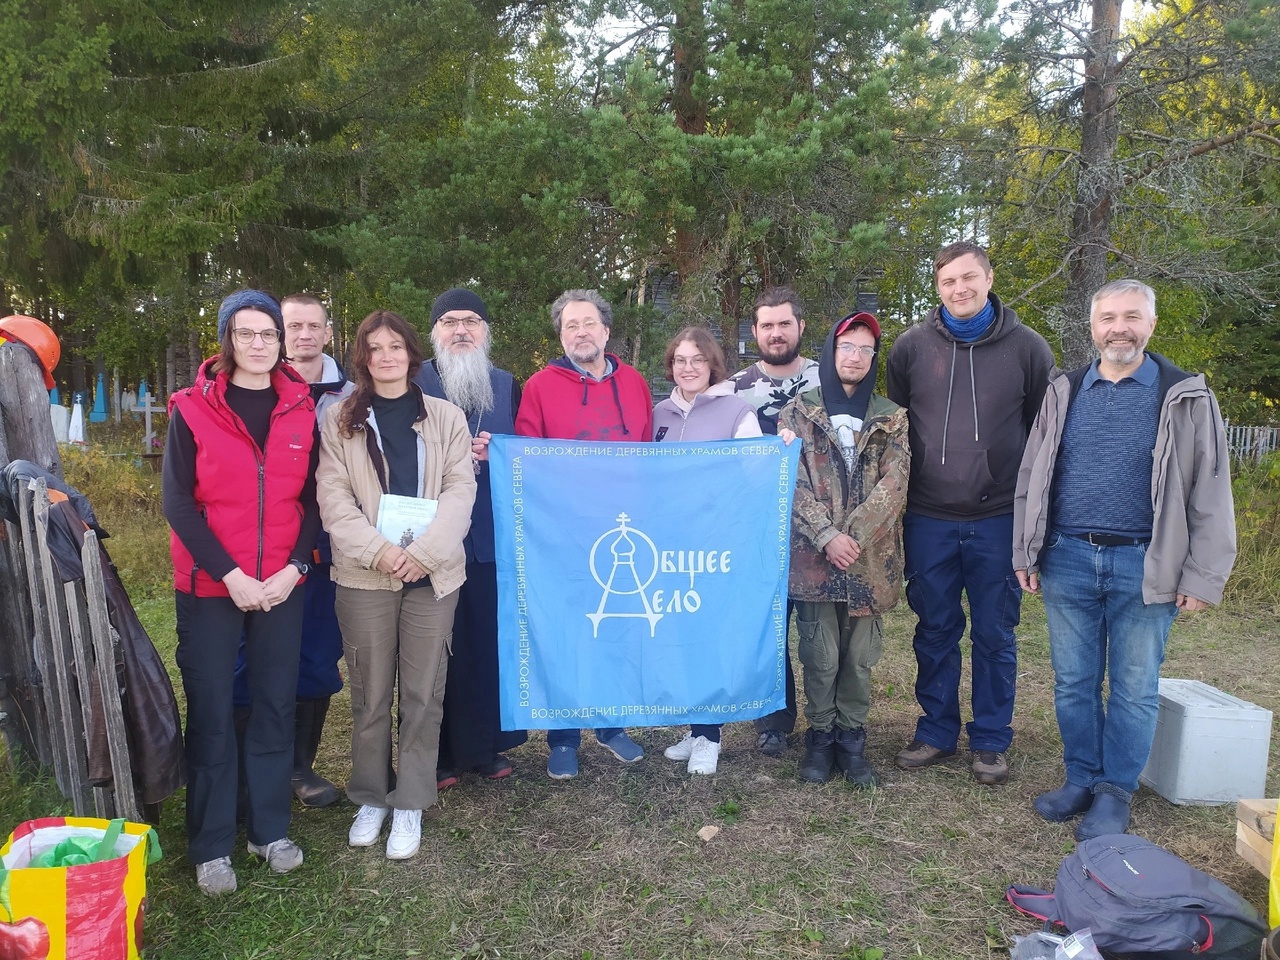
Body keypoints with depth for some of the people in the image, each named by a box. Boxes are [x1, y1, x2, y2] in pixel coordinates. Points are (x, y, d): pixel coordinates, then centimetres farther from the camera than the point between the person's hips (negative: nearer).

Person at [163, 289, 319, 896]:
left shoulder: (302, 409, 3)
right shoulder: (193, 409, -4)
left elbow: (312, 500, 3)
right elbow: (178, 502, -7)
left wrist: (292, 568, -9)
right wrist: (231, 575, -14)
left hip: (282, 585, 2)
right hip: (209, 586, -2)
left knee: (275, 704, 9)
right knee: (211, 712, 4)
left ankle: (270, 828, 24)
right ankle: (211, 846, 18)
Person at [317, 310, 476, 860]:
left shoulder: (446, 418, 8)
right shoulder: (340, 422, 8)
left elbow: (460, 490, 0)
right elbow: (333, 498, -1)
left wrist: (425, 551, -13)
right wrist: (378, 550, -15)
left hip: (432, 573, 0)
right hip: (363, 574, 0)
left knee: (423, 693, 5)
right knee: (370, 694, 8)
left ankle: (410, 804, 18)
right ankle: (371, 798, 25)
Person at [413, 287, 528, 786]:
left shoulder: (508, 387, 14)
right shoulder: (414, 385, 4)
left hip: (495, 536, 3)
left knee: (492, 642, 4)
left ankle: (487, 745, 21)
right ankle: (437, 754, 16)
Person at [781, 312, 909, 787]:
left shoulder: (891, 418, 10)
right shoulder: (798, 412, 6)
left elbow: (893, 484, -1)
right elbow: (791, 482, -3)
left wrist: (853, 537, -13)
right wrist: (827, 536, -14)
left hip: (870, 559, 2)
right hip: (813, 556, -1)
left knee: (859, 658, 8)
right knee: (821, 657, 2)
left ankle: (851, 739, 23)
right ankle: (820, 737, 19)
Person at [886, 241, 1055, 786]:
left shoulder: (1026, 348, 0)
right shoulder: (911, 347, 2)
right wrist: (897, 500, 6)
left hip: (999, 520, -1)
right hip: (928, 520, 1)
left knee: (995, 635, 9)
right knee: (935, 631, 11)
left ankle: (991, 741, 25)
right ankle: (936, 733, 26)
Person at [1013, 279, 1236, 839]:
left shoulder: (1186, 398, 0)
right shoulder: (1064, 394, 7)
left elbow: (1210, 494, -2)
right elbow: (1030, 478, 9)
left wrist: (1202, 577, -6)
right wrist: (1024, 554, 5)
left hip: (1143, 567, -2)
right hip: (1066, 562, 3)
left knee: (1134, 689, 8)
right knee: (1073, 683, 11)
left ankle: (1115, 793, 23)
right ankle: (1081, 781, 27)